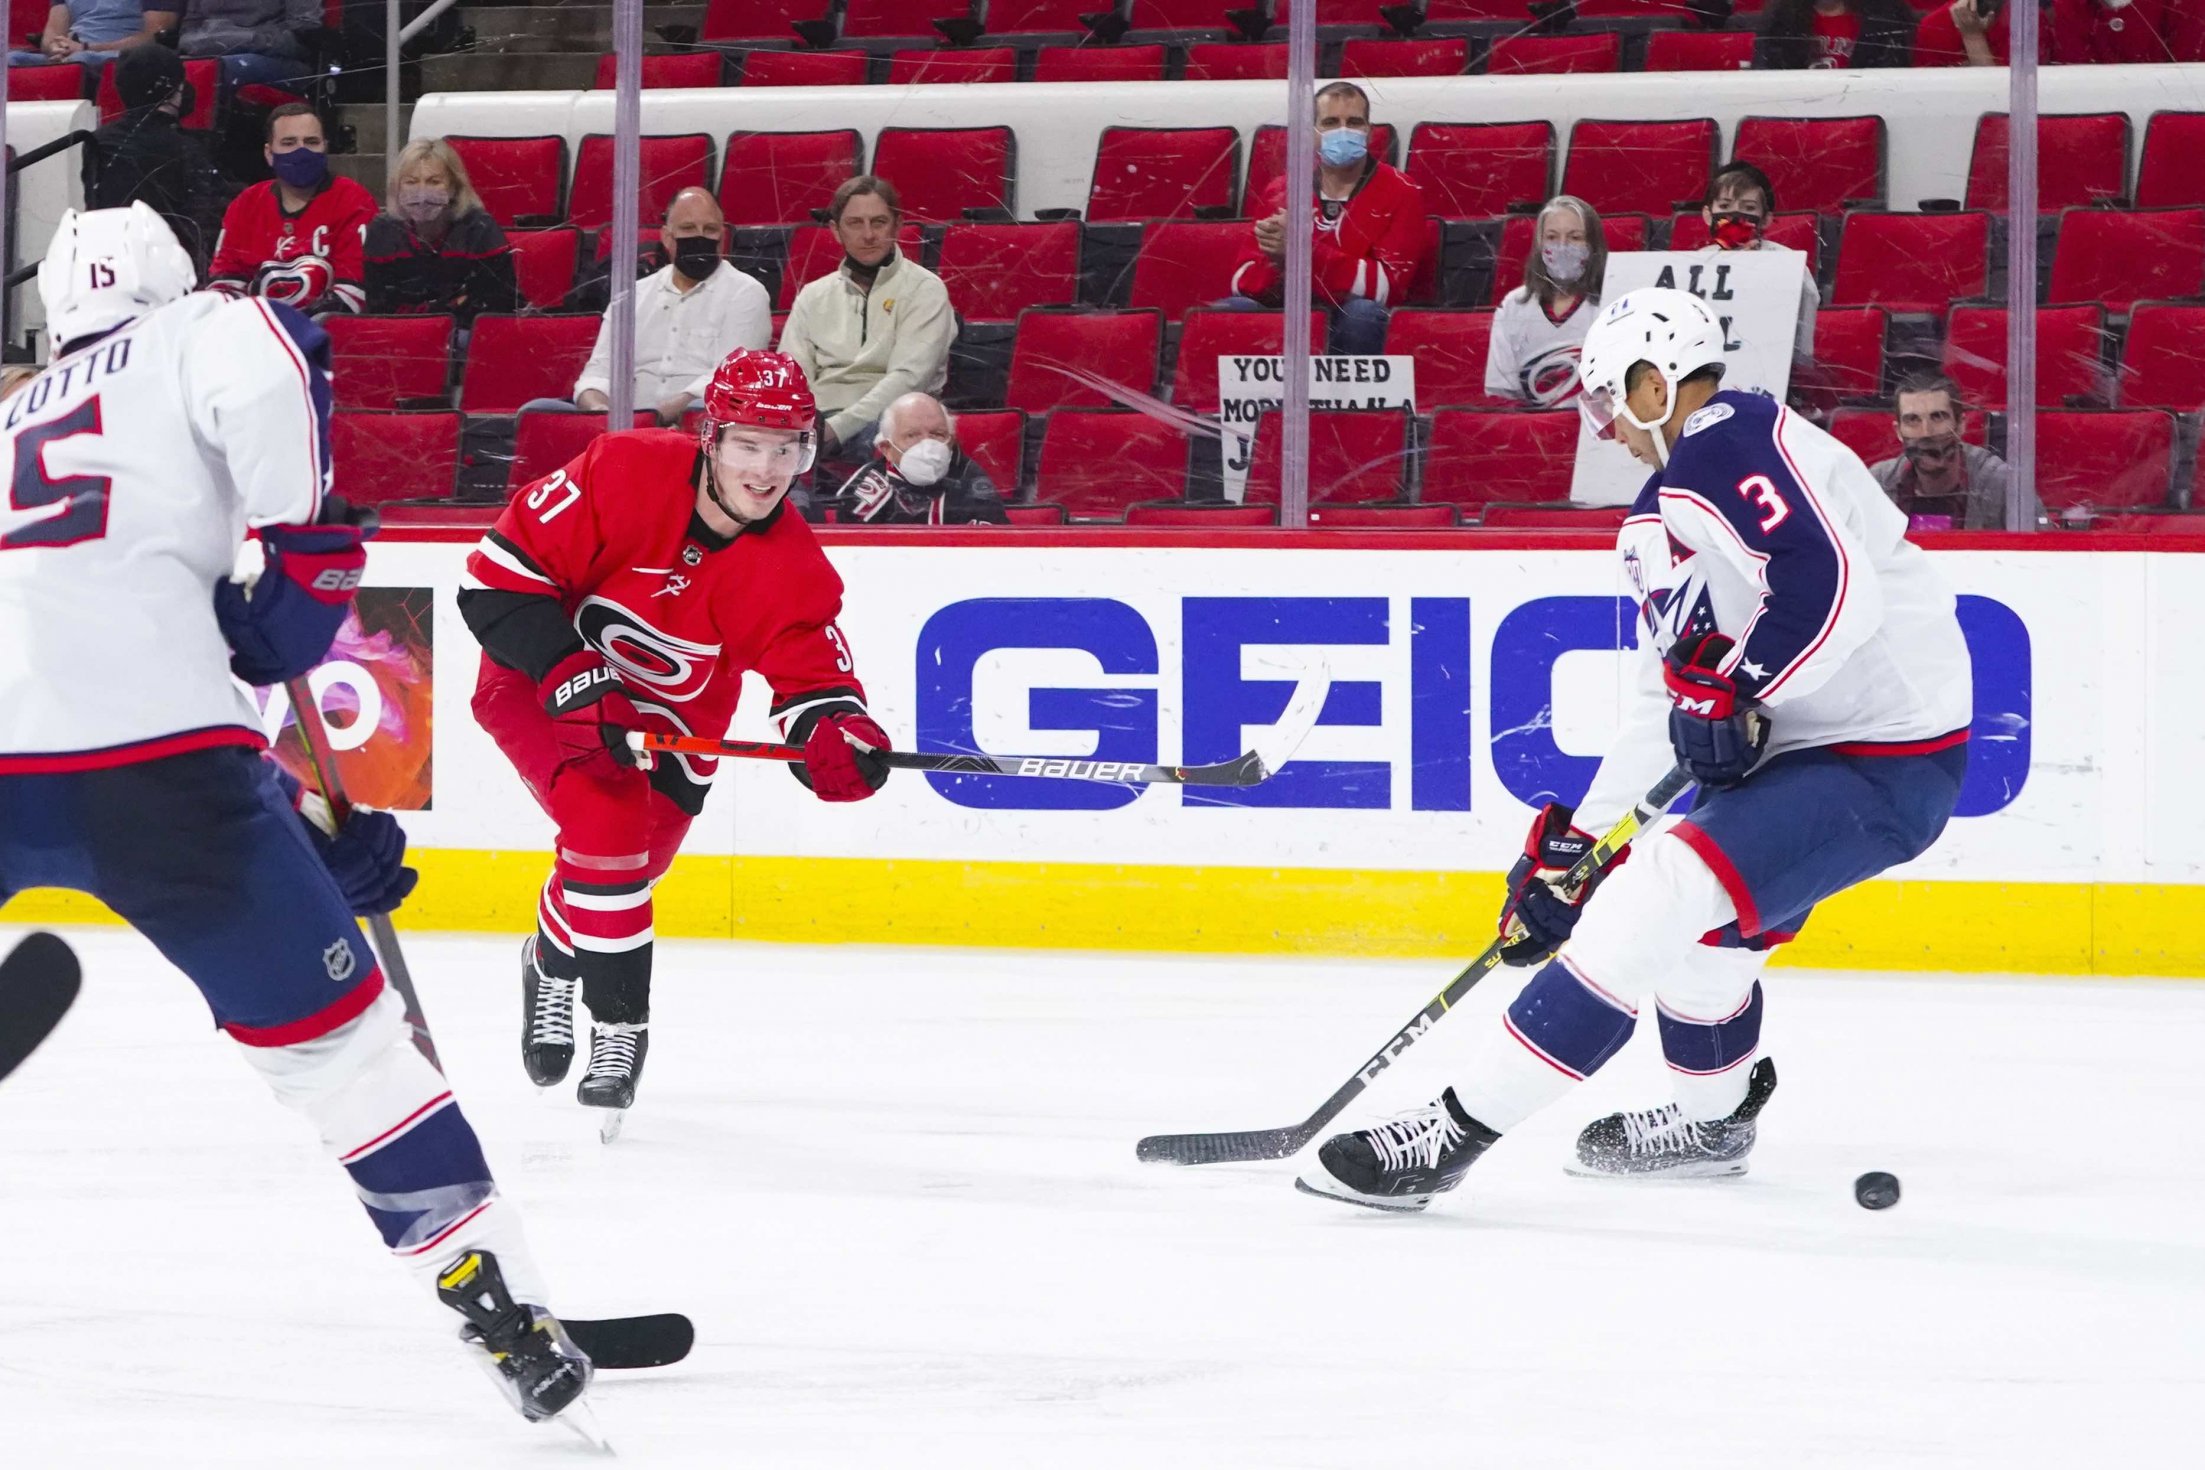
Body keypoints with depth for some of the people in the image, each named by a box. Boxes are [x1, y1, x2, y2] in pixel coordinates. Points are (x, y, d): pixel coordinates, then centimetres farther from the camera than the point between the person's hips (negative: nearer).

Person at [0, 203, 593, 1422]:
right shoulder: (202, 337, 16)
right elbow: (269, 375, -11)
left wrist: (308, 835, 33)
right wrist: (307, 561, 2)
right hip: (145, 763, -4)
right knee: (330, 1027, 5)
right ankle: (508, 1314, 3)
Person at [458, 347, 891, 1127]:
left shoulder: (792, 569, -18)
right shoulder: (625, 473, -28)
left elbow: (814, 673, -16)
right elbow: (502, 570, -24)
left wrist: (840, 734, -40)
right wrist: (570, 676, -32)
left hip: (668, 724, 4)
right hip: (539, 683, -4)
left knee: (622, 861, 7)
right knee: (607, 824, -25)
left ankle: (552, 966, 41)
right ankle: (618, 1029, -8)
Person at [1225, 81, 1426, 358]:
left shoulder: (1400, 193, -3)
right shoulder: (1281, 192, 8)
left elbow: (1387, 286, -16)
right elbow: (1244, 282, 1)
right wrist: (1279, 263, -24)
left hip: (1359, 334, -2)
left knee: (1362, 312, -34)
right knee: (1232, 310, -24)